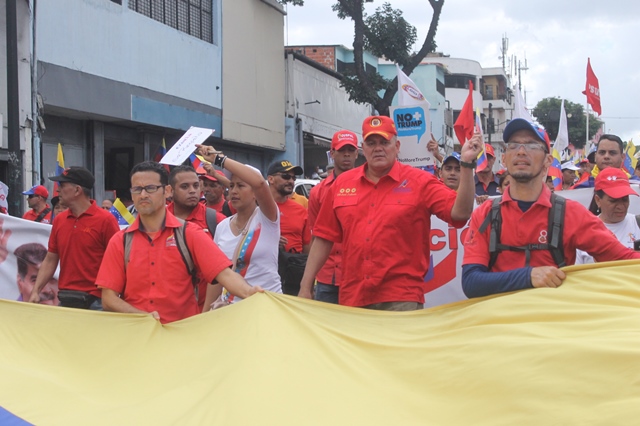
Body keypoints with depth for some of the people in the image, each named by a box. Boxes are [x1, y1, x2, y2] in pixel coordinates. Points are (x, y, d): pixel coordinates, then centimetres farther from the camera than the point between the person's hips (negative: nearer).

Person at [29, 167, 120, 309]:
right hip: (65, 300, 5)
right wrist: (36, 291, 4)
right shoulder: (59, 220, 9)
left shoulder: (106, 220, -8)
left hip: (94, 301, -5)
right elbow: (50, 260, 14)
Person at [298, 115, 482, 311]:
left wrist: (466, 164, -19)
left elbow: (460, 213, -11)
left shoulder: (420, 182, 1)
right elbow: (324, 238, 11)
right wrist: (305, 287, 9)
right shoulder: (342, 183, 9)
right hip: (352, 300, 4)